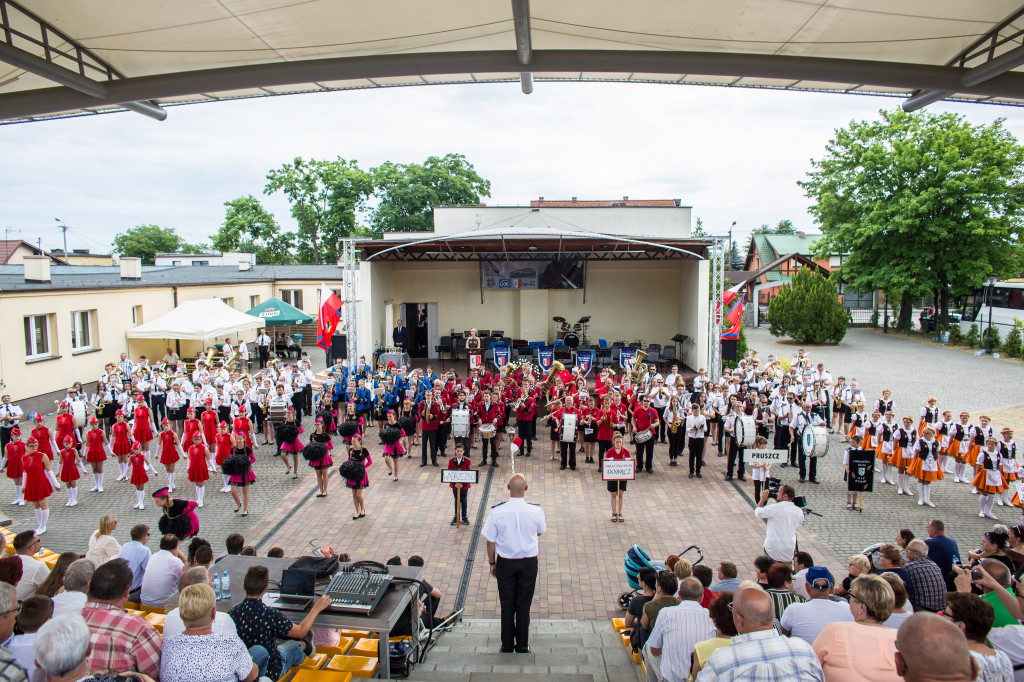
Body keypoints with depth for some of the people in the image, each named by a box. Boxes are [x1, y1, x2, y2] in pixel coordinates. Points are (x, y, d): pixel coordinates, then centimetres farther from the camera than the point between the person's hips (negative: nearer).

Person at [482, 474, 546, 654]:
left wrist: (492, 563, 6)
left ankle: (507, 645, 26)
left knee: (507, 605, 14)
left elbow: (490, 541, -8)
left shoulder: (496, 512, -17)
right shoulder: (536, 511, -15)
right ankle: (522, 645, 25)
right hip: (528, 563, 0)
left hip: (505, 563, 0)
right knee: (524, 605, 14)